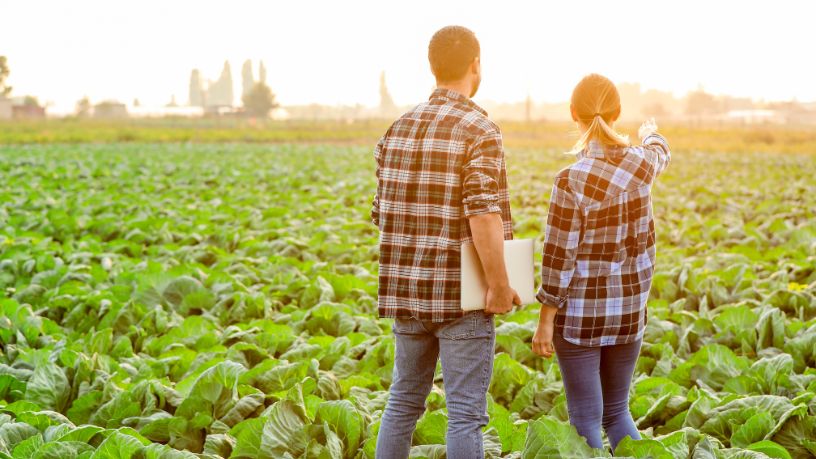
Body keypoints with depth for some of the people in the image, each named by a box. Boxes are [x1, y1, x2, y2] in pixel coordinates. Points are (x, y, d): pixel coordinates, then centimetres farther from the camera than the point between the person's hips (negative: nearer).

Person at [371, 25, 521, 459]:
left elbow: (383, 212, 12)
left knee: (404, 399, 17)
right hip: (461, 295, -6)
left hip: (406, 291, 7)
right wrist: (499, 284, -14)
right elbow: (484, 216, -22)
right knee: (465, 412, 0)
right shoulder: (479, 130, -12)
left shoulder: (398, 129, 8)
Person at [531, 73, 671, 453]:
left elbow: (560, 256, -16)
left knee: (586, 421, 2)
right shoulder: (641, 163, -4)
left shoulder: (572, 181, -19)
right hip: (628, 310, 5)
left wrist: (545, 321, -7)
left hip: (580, 313, -5)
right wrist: (651, 135, 46)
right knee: (616, 411, 19)